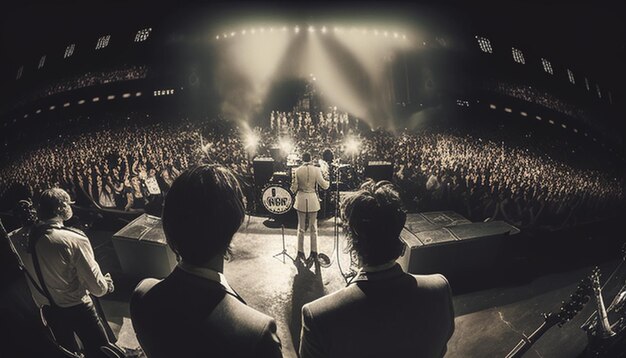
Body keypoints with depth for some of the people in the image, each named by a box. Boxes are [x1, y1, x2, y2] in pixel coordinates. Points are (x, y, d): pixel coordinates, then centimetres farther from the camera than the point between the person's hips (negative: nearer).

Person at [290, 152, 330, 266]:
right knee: (313, 228, 9)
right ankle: (314, 254, 12)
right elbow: (324, 185, -6)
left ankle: (300, 253, 15)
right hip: (313, 200, -1)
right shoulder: (316, 170, -7)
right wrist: (326, 176, 11)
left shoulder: (298, 170, -4)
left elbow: (294, 188, -2)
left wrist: (295, 191, 21)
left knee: (301, 227, 11)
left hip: (301, 200, 1)